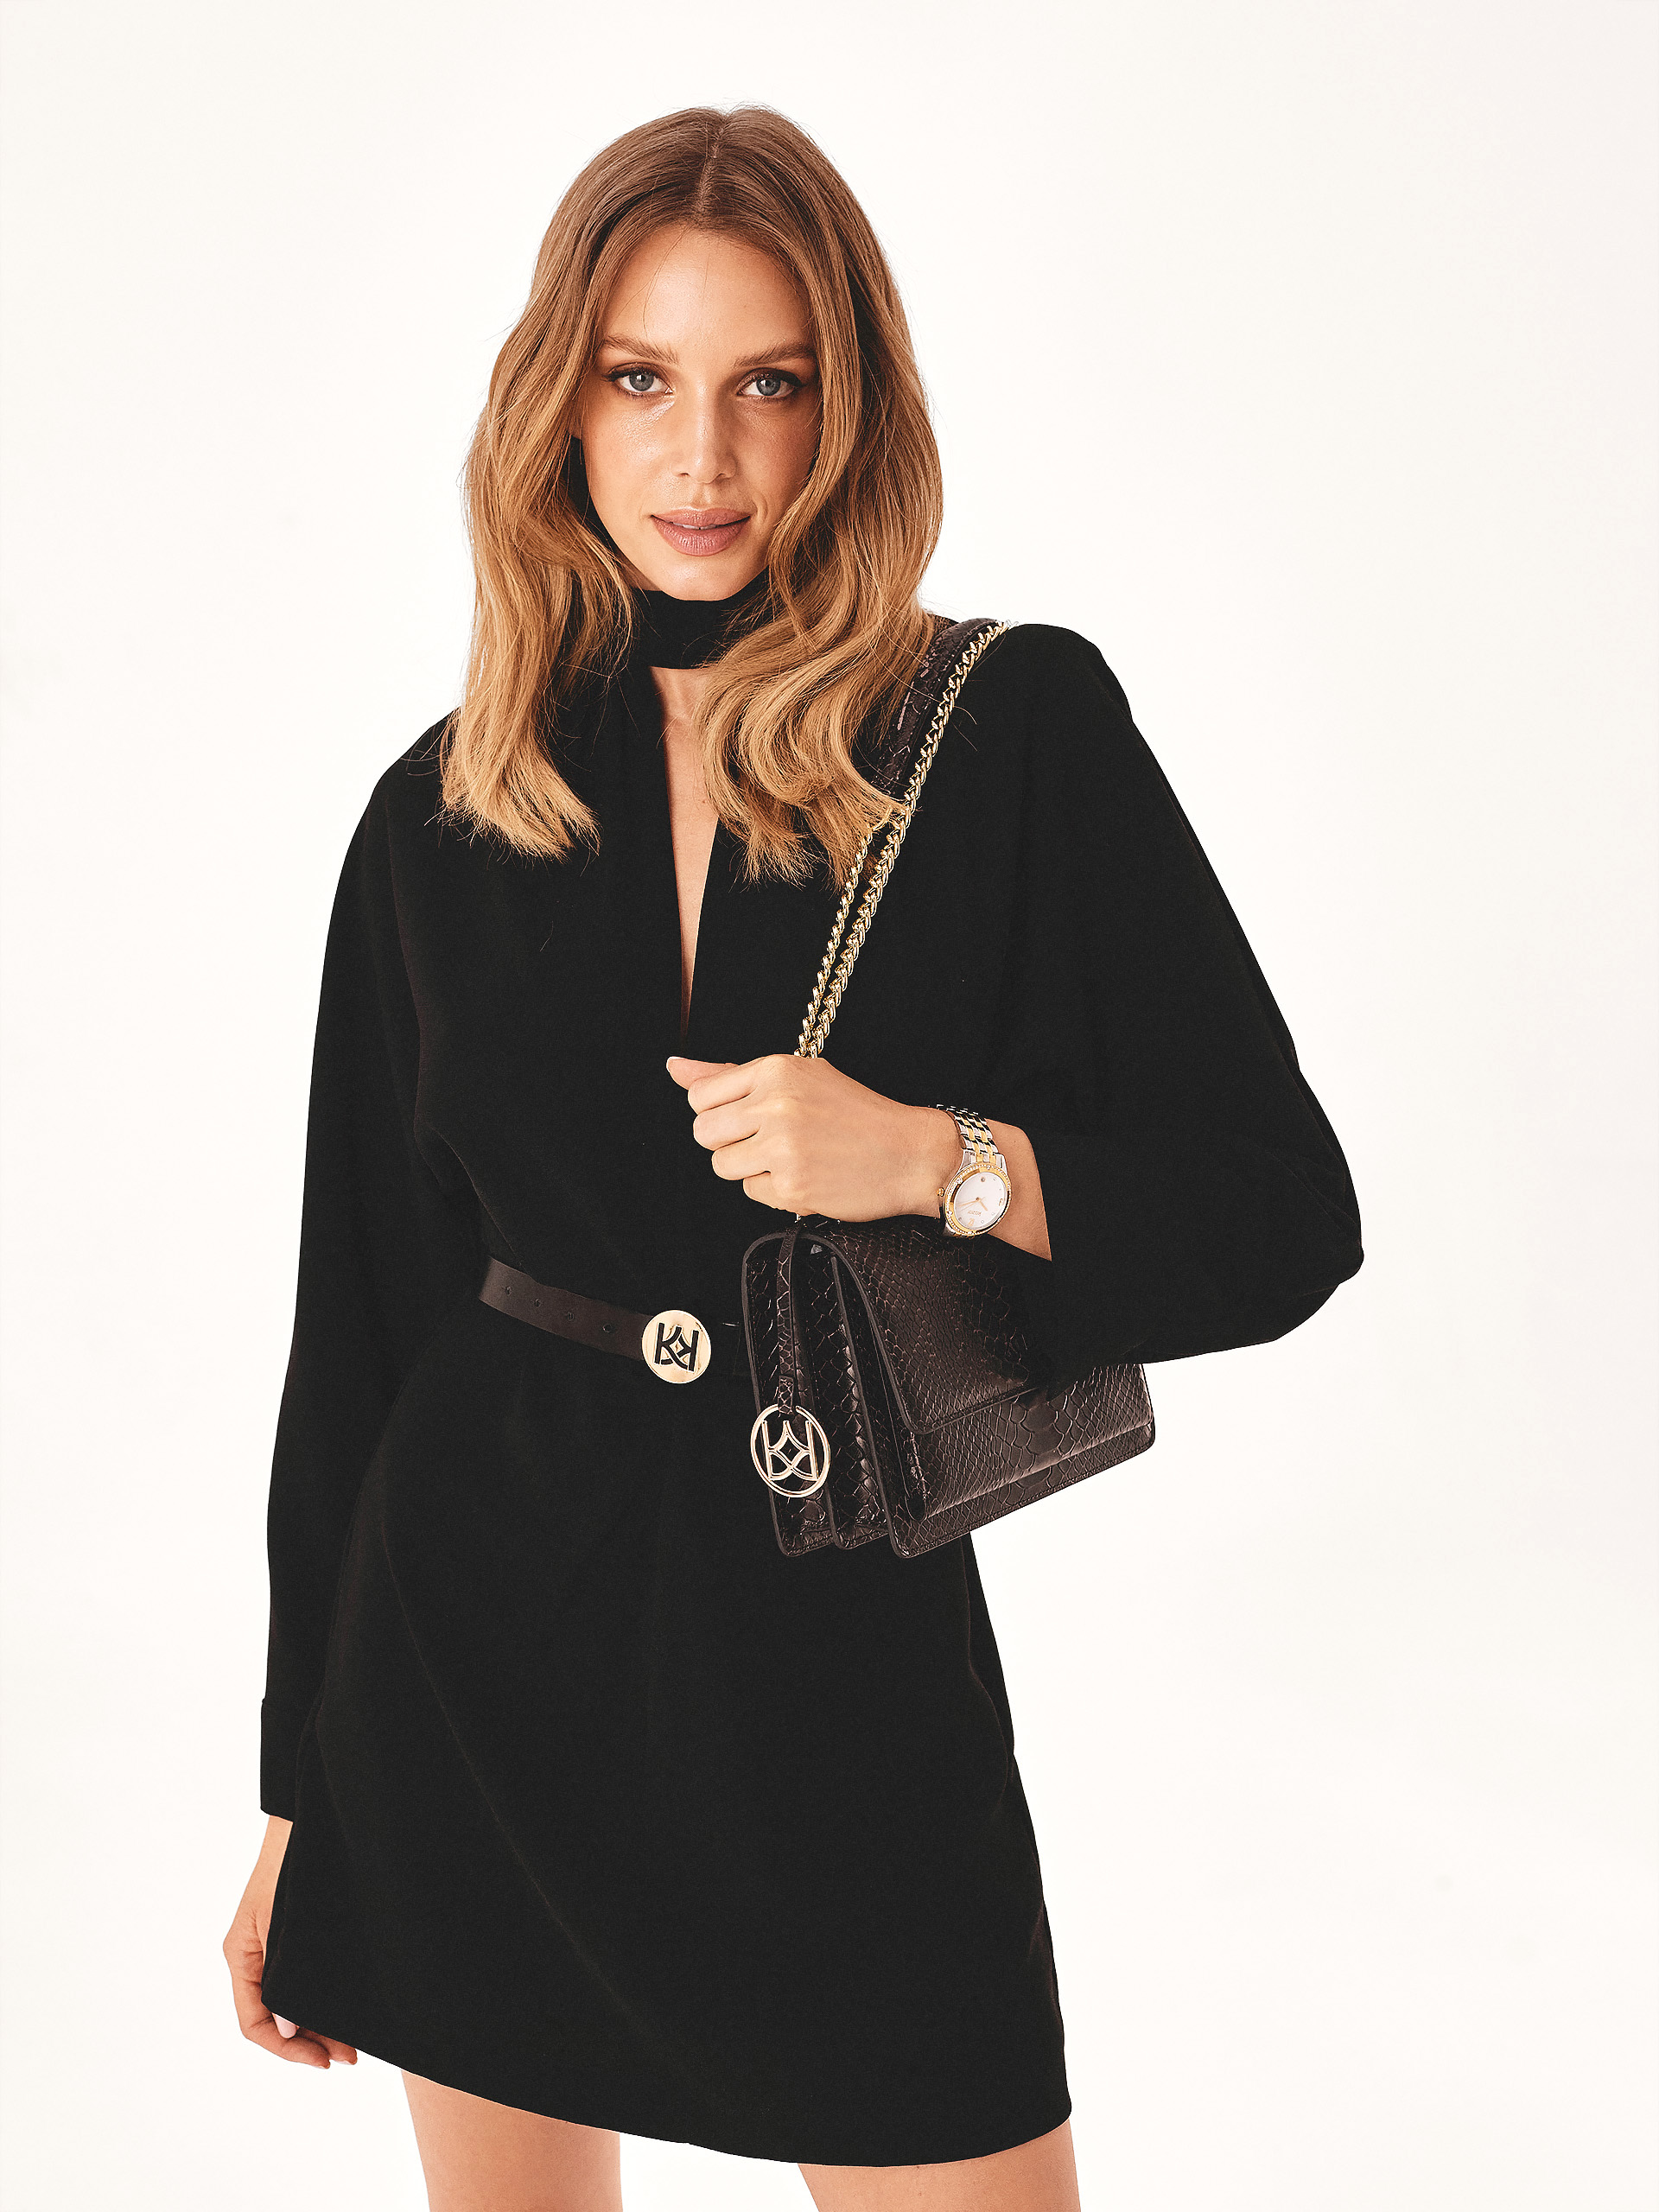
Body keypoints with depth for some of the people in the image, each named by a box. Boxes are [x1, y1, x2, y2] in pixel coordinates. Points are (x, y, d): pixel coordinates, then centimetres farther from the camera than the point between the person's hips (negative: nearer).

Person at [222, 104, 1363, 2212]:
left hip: (843, 1638, -2)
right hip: (479, 1621, 2)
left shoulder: (1017, 732, -4)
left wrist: (938, 1157, -22)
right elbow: (364, 1308, 7)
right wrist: (302, 1798, 10)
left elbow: (1283, 1212, -5)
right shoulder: (446, 812, 3)